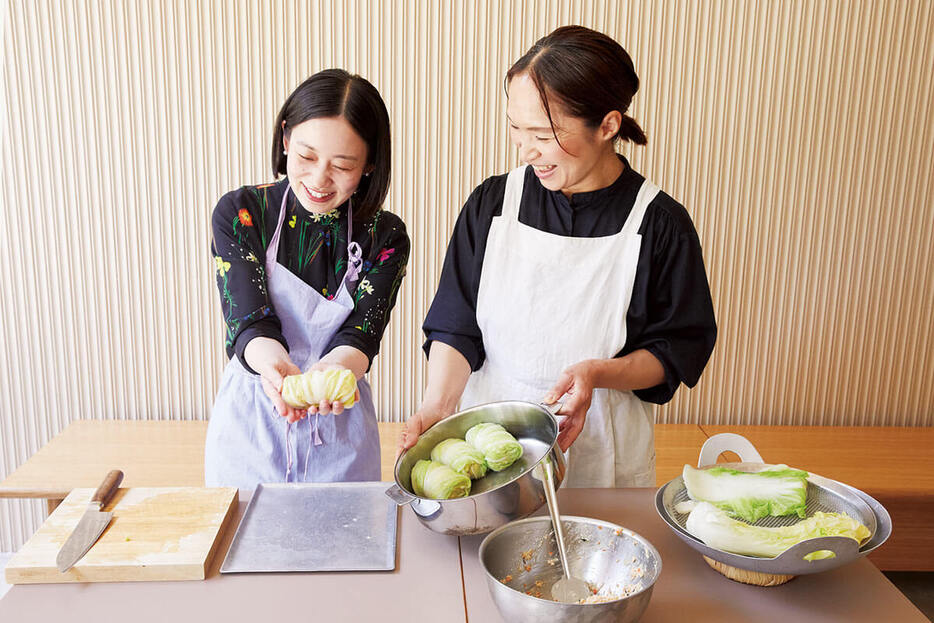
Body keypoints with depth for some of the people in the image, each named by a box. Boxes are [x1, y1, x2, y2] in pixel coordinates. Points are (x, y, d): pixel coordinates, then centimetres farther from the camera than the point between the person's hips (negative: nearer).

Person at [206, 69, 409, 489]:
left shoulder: (385, 237, -6)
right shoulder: (239, 214, -9)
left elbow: (361, 334, -16)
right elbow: (248, 321, -18)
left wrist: (335, 367, -40)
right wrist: (271, 363, -41)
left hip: (339, 434, 1)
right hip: (250, 426, 0)